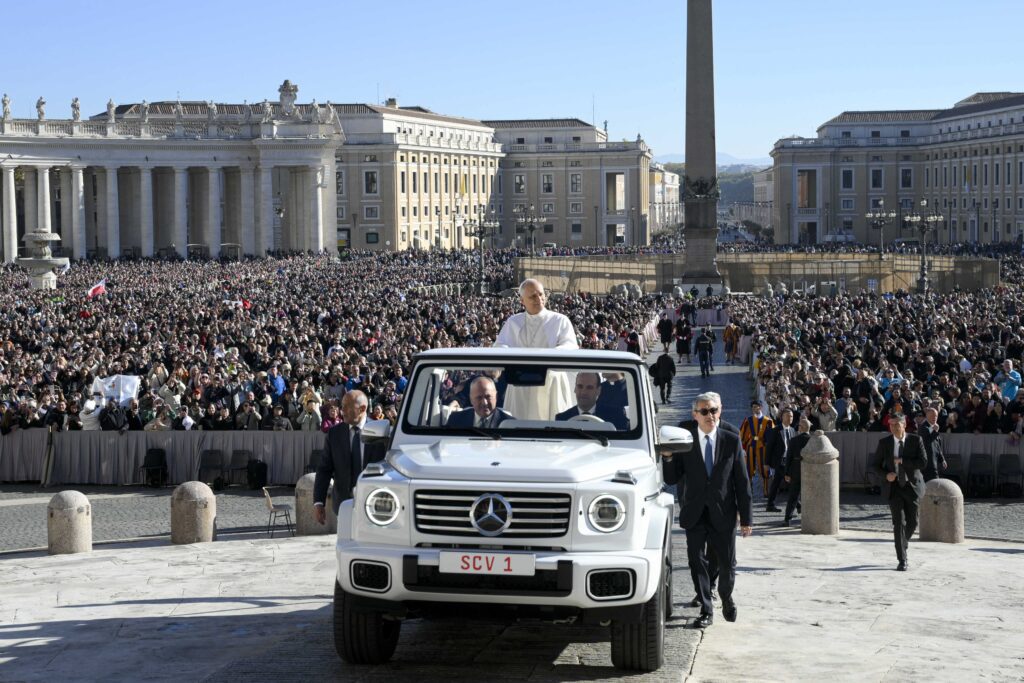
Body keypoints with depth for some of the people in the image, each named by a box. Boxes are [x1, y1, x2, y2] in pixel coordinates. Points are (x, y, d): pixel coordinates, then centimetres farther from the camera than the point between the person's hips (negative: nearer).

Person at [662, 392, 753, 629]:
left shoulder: (732, 442, 1)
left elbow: (742, 482, 2)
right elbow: (671, 479, 0)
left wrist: (746, 518, -1)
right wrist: (667, 457, -19)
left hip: (723, 514, 0)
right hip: (695, 514, 0)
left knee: (727, 564, 8)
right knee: (697, 562, 2)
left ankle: (726, 598, 36)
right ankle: (706, 611, 13)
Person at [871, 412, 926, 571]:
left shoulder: (915, 440, -3)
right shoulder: (884, 443, 0)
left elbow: (922, 463, -11)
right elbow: (875, 465, 6)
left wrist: (902, 461, -18)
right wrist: (886, 474, -12)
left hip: (912, 486, 1)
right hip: (894, 487, -1)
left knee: (912, 522, 6)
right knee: (899, 522, -10)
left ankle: (903, 545, 36)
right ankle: (902, 560, -7)